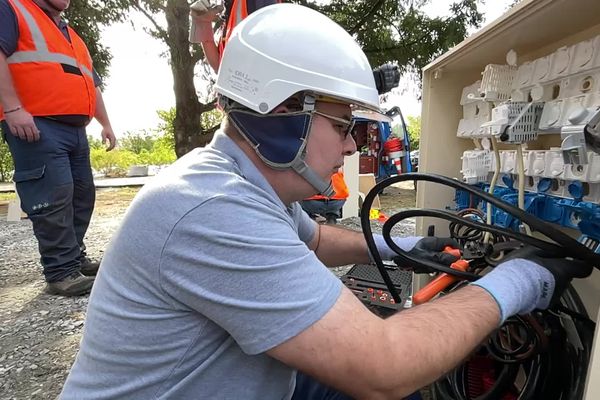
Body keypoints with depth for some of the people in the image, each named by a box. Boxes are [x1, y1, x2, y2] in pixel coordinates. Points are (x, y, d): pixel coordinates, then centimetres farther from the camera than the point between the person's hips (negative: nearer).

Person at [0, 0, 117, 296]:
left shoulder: (73, 38, 29)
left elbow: (91, 85, 30)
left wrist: (105, 124, 24)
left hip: (75, 130, 8)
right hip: (36, 127, -8)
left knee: (81, 195, 8)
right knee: (54, 198, -13)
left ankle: (74, 258, 19)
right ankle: (62, 272, -7)